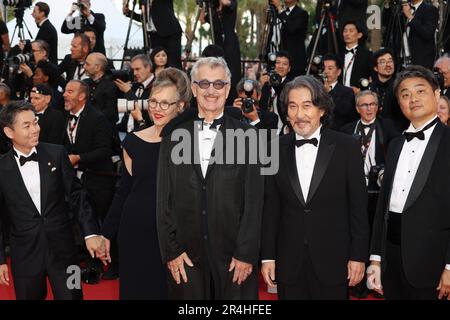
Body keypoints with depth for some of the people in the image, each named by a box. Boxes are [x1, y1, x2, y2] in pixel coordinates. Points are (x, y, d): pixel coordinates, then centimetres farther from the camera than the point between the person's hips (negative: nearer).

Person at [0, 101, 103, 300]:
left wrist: (90, 232, -6)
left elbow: (75, 194, 1)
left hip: (62, 248, 0)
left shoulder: (56, 154, -3)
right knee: (29, 296, 12)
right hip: (25, 255, 0)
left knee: (71, 296, 8)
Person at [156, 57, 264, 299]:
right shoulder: (174, 137, 6)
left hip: (234, 258, -1)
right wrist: (171, 251, 0)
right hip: (186, 257, 2)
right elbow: (163, 200, 5)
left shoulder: (247, 136, -1)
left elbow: (254, 200, -4)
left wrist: (246, 253, -8)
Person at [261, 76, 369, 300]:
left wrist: (358, 256, -3)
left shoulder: (346, 147, -3)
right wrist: (267, 256, 2)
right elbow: (270, 207, 4)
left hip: (333, 262, -1)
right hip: (289, 264, 2)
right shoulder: (277, 150, 3)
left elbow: (358, 206, -2)